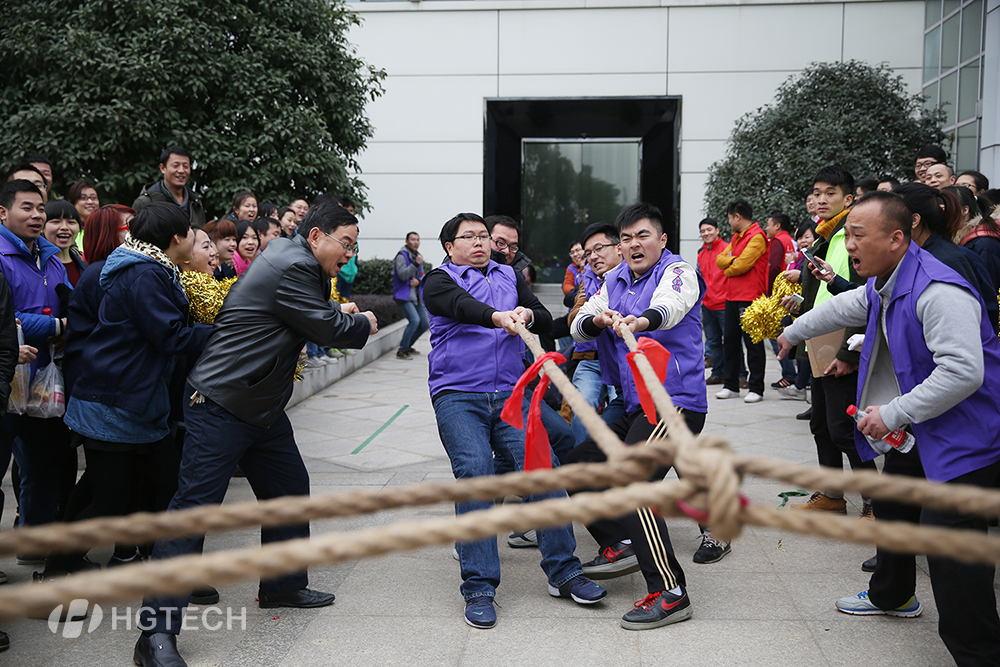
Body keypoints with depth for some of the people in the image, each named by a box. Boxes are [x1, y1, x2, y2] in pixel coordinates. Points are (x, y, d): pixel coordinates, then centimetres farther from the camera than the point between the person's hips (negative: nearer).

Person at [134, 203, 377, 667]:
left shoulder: (293, 262, 13)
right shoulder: (291, 268, -18)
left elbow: (312, 317, 25)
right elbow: (329, 329, -13)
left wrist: (339, 314, 8)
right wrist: (363, 325, 5)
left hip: (263, 407, 11)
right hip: (220, 406, -11)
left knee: (289, 490, 17)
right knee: (195, 508, -10)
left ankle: (283, 586, 35)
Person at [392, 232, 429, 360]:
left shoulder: (418, 256, 16)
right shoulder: (402, 255, -9)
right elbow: (402, 275, -20)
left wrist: (418, 281, -5)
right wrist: (415, 264, -28)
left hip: (416, 296, 8)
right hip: (403, 295, -8)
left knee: (425, 324, 6)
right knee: (414, 320, -24)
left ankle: (407, 345, 24)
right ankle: (402, 350, -15)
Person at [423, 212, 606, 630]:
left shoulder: (510, 277, 23)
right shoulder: (438, 281, 9)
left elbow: (545, 319, 12)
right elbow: (461, 305, -14)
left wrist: (527, 316, -12)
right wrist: (497, 317, -35)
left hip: (510, 394, 3)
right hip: (457, 396, -3)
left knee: (542, 465, -13)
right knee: (474, 474, -18)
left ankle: (563, 572, -2)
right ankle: (479, 588, -12)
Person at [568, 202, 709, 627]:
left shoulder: (677, 271, -5)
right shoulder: (616, 280, 16)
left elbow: (669, 306, -29)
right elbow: (579, 327, 6)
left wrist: (640, 320, -51)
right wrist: (597, 320, -17)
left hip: (675, 402, -8)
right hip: (634, 407, 9)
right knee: (576, 466, 11)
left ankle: (669, 593, -19)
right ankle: (620, 545, 23)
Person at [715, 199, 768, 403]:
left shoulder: (757, 237, -10)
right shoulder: (736, 237, 20)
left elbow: (742, 265, -18)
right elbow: (720, 259, 11)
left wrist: (728, 270, -1)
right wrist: (733, 260, -7)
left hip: (750, 298, -9)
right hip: (732, 297, 9)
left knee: (753, 343, -4)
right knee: (730, 340, 10)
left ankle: (756, 388, 1)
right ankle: (731, 386, 18)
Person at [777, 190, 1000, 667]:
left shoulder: (938, 292, -27)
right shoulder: (881, 286, 6)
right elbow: (843, 308, 27)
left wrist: (894, 413, -27)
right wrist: (791, 333, 41)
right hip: (917, 433, 11)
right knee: (892, 508, 26)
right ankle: (892, 596, 49)